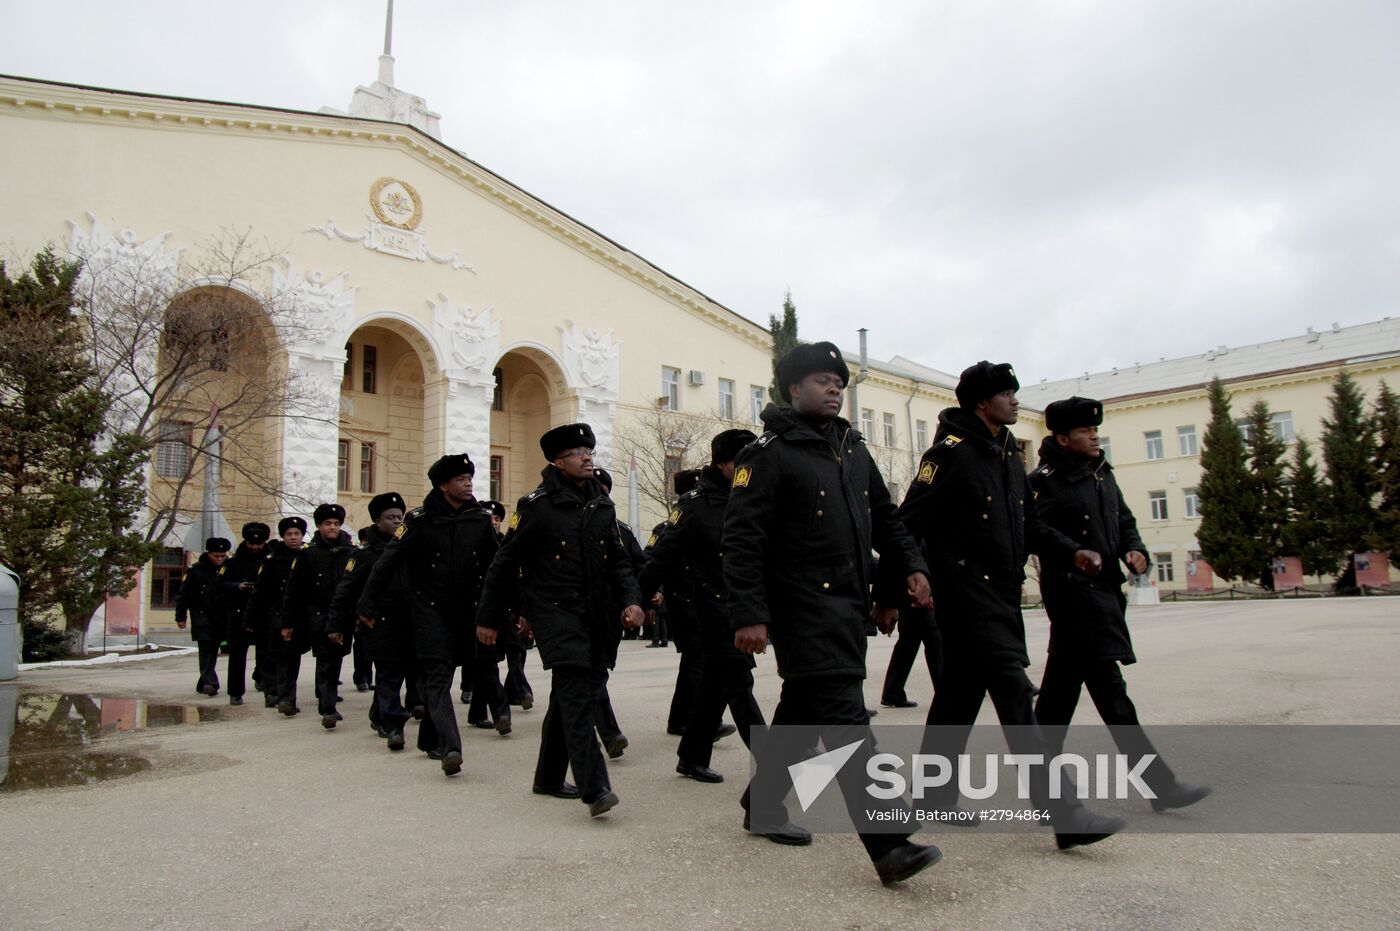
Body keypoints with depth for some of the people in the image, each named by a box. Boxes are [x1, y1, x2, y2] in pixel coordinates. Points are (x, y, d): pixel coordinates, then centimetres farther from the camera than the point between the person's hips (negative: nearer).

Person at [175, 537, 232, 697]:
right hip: (202, 616, -3)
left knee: (213, 649, 9)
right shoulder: (196, 570, -4)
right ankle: (210, 682, -21)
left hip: (221, 617, 3)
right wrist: (180, 617, -3)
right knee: (206, 647, -14)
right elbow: (183, 594, 0)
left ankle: (203, 685, 21)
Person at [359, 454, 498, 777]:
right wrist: (370, 606, -5)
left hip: (465, 610, 4)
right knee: (438, 675, -12)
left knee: (442, 674, 14)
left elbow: (495, 565, 8)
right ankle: (450, 747, -20)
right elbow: (388, 564, -6)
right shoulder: (420, 520, -8)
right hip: (429, 608, -4)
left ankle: (430, 738, 29)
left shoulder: (480, 519, 3)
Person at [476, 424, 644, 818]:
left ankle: (549, 777, 29)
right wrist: (489, 619, 1)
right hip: (554, 610, -6)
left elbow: (618, 560, 16)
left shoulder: (603, 505, 13)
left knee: (569, 696, 14)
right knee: (577, 693, -18)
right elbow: (505, 563, -1)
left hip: (596, 615, 6)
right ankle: (594, 789, -21)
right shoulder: (537, 505, -5)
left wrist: (631, 600, -1)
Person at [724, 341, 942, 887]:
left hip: (850, 602, 8)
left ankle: (761, 807, 34)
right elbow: (742, 541, -14)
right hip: (804, 606, -8)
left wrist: (911, 565, 6)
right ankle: (887, 847, -12)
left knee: (802, 709, 17)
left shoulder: (853, 450, 16)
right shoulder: (769, 455, -8)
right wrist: (749, 616, -20)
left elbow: (883, 517, 22)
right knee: (845, 718, -13)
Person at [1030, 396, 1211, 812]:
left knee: (1063, 681, 14)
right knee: (1108, 686, -7)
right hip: (1073, 590, -9)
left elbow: (1124, 519, 22)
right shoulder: (1045, 481, -10)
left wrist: (1134, 549, 4)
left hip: (1105, 587, 9)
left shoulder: (1102, 473, 15)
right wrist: (1073, 554, -22)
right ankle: (1157, 782, -3)